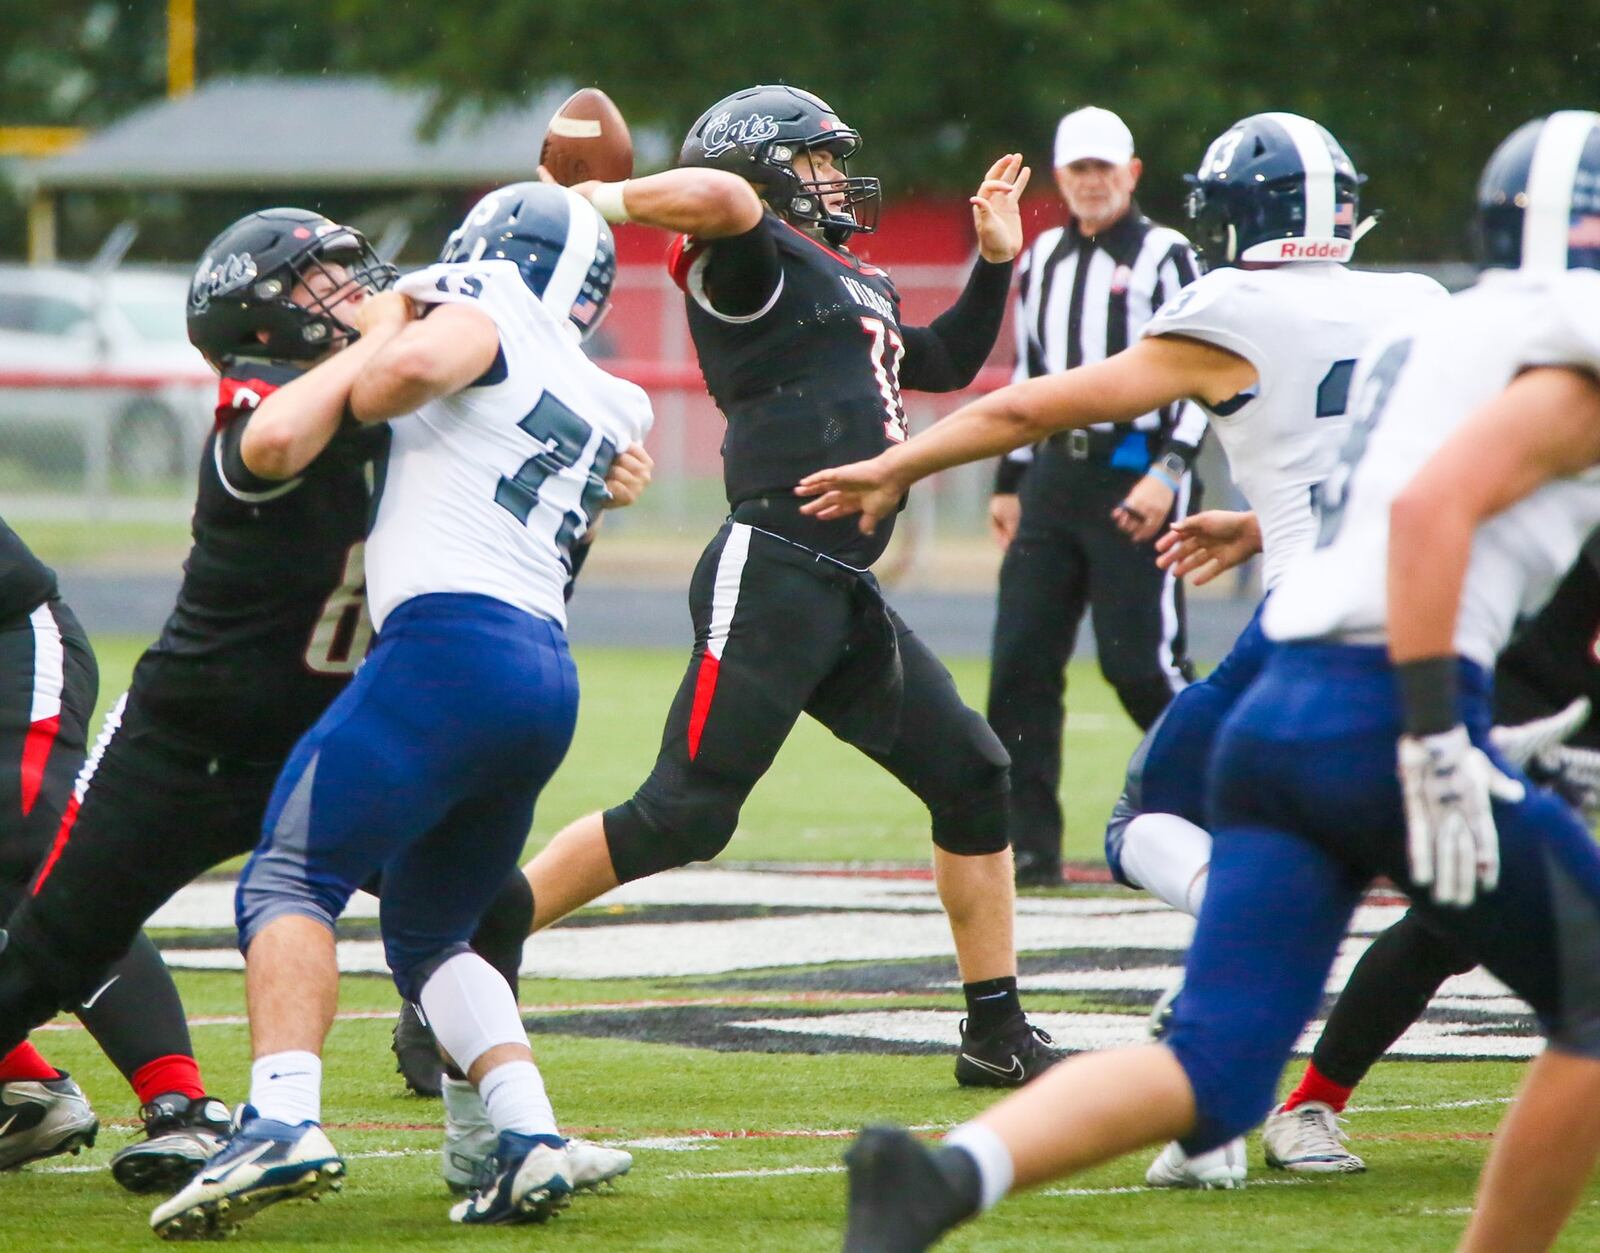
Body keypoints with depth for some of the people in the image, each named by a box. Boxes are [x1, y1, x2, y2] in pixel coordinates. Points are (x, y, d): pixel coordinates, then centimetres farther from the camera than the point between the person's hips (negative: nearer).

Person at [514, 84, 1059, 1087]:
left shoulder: (861, 287, 23)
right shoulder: (753, 263, -5)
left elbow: (947, 365, 38)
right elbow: (718, 196, -28)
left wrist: (996, 260, 31)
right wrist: (601, 202, -14)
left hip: (845, 594, 9)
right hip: (769, 576, -9)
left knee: (972, 778, 9)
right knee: (682, 816, -11)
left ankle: (998, 1034, 16)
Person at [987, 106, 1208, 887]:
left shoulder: (1165, 259, -4)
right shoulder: (1042, 262, 16)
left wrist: (1168, 473, -17)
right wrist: (1010, 484, 20)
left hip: (1136, 477, -6)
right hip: (1057, 470, 6)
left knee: (1143, 661, -11)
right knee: (1021, 660, 0)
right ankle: (1028, 844, 4)